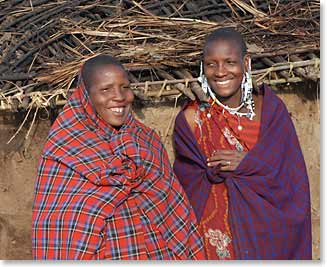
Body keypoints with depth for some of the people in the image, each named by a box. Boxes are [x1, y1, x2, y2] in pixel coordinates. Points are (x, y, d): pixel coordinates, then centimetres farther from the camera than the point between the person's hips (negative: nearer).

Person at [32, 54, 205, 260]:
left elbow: (175, 213, 1)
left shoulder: (147, 141, -1)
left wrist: (191, 256, 0)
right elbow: (58, 231, -14)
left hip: (159, 254, 4)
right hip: (106, 256, -4)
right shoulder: (64, 151, -15)